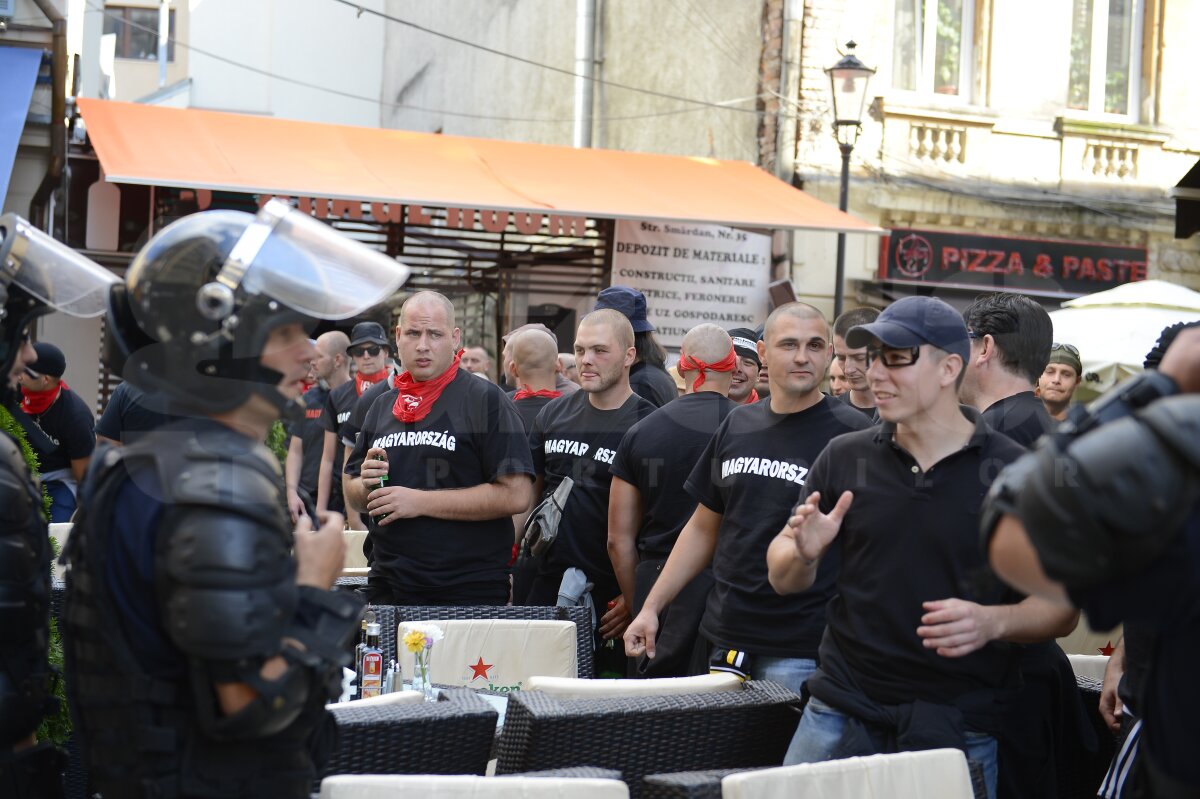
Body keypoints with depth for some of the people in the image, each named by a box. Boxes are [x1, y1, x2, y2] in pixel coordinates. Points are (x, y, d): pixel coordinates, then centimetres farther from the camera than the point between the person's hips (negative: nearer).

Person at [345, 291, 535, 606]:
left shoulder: (485, 400, -7)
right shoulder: (381, 406, 12)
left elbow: (515, 495, -17)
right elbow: (353, 494, 20)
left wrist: (420, 501, -17)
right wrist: (365, 486, -5)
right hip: (387, 588, 5)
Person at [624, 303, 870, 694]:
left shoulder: (851, 434, -7)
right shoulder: (738, 424, 9)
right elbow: (703, 528, 16)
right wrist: (651, 607, 13)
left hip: (799, 651, -5)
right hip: (721, 636, 5)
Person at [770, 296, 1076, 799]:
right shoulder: (845, 457, 4)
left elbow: (1061, 606, -2)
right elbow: (782, 579, 9)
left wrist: (993, 621, -21)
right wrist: (805, 552, -14)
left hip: (959, 731, -2)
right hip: (840, 714, 2)